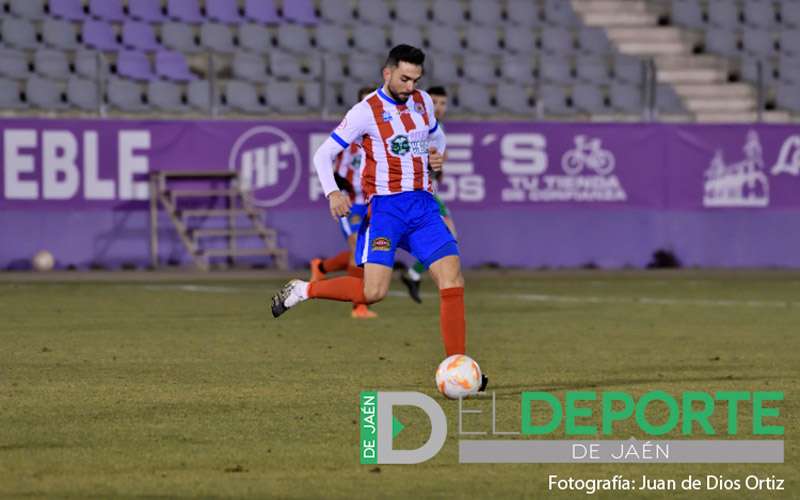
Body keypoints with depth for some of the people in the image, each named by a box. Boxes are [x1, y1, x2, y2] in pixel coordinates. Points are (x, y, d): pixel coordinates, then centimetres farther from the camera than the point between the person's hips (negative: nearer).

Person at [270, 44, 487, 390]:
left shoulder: (423, 102, 10)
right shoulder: (366, 112, -8)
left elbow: (436, 136, 30)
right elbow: (323, 155, -5)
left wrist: (438, 155, 6)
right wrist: (332, 193, -22)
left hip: (423, 205, 5)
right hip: (385, 207, -5)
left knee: (452, 277, -8)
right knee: (373, 291, -18)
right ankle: (302, 291, 5)